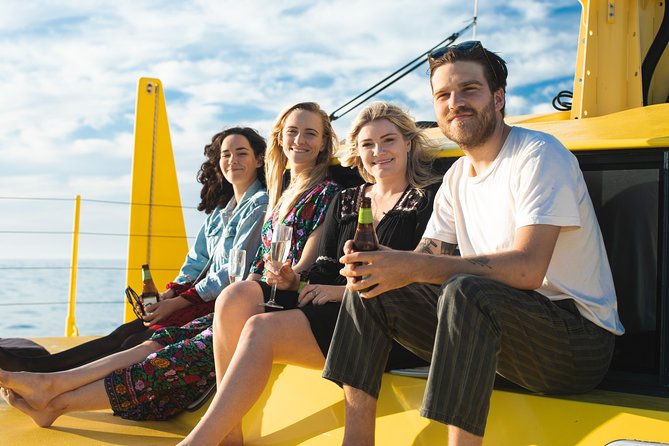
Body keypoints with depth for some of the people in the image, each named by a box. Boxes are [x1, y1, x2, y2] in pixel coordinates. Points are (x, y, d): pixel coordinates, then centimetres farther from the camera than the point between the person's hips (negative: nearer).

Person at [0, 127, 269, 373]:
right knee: (125, 333, -11)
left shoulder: (261, 205, -4)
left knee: (139, 341, -20)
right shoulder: (219, 210, 24)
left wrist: (178, 303, -14)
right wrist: (168, 294, -1)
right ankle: (34, 367, -21)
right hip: (203, 298, 7)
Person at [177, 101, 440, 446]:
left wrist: (345, 290, -14)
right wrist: (295, 281, -7)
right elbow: (325, 269, 16)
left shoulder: (427, 199, 1)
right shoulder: (345, 202, 21)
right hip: (333, 310, 7)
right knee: (235, 298, -16)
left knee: (261, 329, -26)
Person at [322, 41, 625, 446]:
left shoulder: (539, 155, -12)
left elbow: (528, 268, -25)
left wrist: (414, 267, -29)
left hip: (579, 340, -7)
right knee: (370, 288, -1)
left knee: (465, 291, -37)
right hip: (494, 326, 8)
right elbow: (426, 258, 8)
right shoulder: (458, 175, 13)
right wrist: (379, 261, -16)